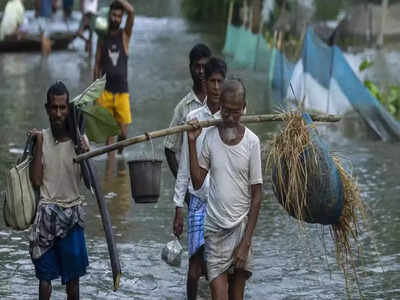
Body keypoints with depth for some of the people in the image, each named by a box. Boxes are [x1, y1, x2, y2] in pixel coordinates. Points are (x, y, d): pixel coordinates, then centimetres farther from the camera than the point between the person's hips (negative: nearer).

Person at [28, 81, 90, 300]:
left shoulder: (79, 140, -3)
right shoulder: (41, 138, -3)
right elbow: (36, 181, -10)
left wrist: (86, 156, -20)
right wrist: (38, 143, -13)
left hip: (72, 212, 1)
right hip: (46, 212, -1)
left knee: (73, 274, 7)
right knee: (45, 274, 1)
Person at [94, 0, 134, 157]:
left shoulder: (125, 35, 5)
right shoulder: (102, 38, 8)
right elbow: (97, 65, 10)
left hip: (122, 92, -1)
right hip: (105, 92, 1)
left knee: (123, 131, -3)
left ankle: (120, 154, 23)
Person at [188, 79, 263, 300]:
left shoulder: (251, 141, -4)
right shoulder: (210, 137, 2)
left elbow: (256, 194, -3)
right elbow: (197, 182, 1)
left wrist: (246, 242, -8)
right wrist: (192, 142, -7)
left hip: (240, 227, -1)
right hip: (215, 229, 1)